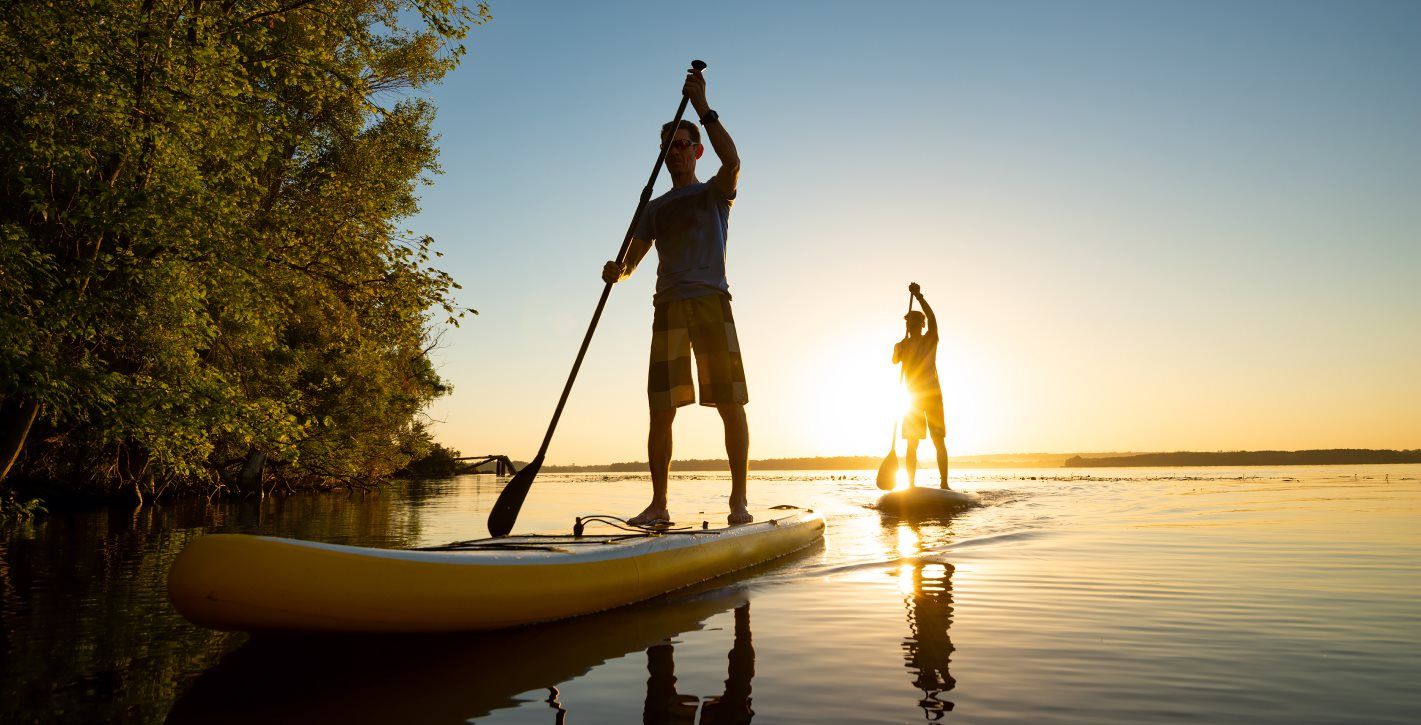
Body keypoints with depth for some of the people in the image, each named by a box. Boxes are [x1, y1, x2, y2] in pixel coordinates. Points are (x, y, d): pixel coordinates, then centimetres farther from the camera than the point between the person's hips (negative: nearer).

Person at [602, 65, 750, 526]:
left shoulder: (714, 193, 11)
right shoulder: (654, 209, 21)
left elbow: (732, 161, -12)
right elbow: (632, 260, 12)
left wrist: (703, 109, -12)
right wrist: (617, 272, -11)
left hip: (711, 302, -3)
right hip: (668, 307, 3)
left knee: (731, 405, -6)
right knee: (661, 411, -2)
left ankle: (739, 500, 0)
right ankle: (658, 505, 4)